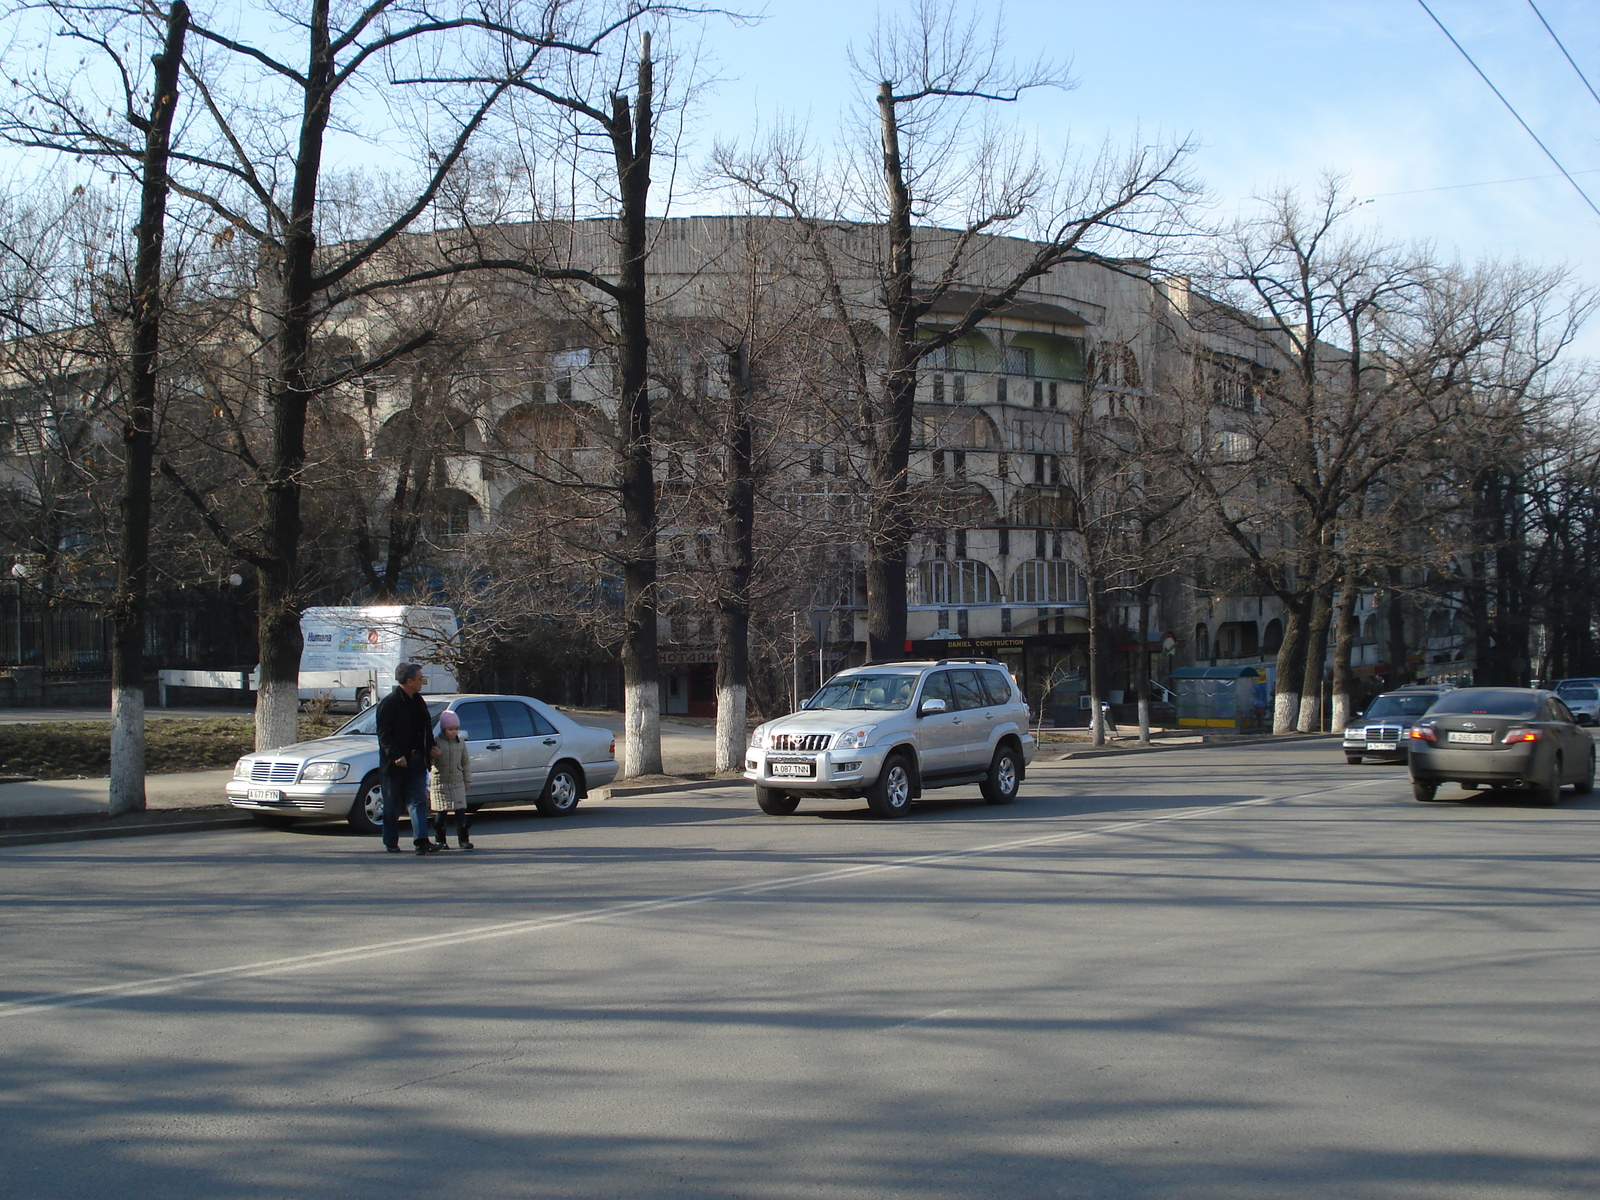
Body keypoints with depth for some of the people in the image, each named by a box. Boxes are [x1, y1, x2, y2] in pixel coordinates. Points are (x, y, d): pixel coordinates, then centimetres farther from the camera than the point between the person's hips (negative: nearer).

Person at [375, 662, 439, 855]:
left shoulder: (418, 701, 12)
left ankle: (421, 840, -10)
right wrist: (395, 755, -22)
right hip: (396, 762, -6)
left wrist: (431, 747, 6)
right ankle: (391, 842, 15)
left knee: (419, 801, -4)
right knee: (392, 805, 5)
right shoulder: (389, 703, -11)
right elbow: (384, 734, -15)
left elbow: (426, 728, 22)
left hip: (416, 760, 6)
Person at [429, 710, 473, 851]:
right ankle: (440, 840, 13)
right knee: (441, 813, 3)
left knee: (461, 812, -3)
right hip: (440, 783, -3)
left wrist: (467, 779, 12)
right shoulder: (436, 742, -5)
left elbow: (466, 762, 16)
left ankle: (463, 840, 0)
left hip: (457, 782, 3)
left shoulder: (460, 743, 8)